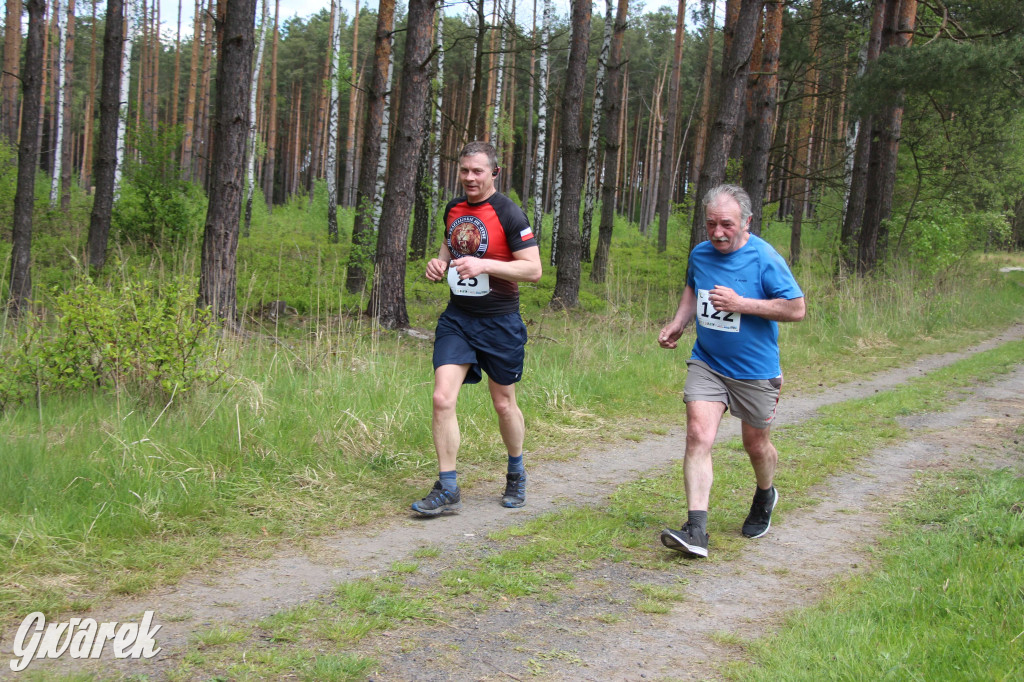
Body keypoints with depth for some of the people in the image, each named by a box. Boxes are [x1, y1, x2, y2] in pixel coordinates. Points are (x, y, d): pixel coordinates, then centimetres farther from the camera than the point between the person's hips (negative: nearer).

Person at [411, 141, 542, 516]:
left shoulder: (509, 214, -11)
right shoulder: (453, 208, 7)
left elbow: (533, 269, -15)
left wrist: (484, 265, -25)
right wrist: (439, 262, 2)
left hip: (499, 323, -4)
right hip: (457, 318, 4)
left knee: (504, 404, 10)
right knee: (442, 398, -10)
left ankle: (516, 473, 35)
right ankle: (447, 490, -2)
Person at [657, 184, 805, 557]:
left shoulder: (765, 259, -17)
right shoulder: (700, 254, 1)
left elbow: (797, 309, -16)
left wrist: (741, 304, -23)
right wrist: (678, 323, 5)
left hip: (755, 372, -3)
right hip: (706, 364, 3)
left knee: (756, 445, 14)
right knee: (698, 436, -15)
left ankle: (765, 497, 48)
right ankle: (696, 530, -20)